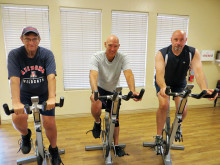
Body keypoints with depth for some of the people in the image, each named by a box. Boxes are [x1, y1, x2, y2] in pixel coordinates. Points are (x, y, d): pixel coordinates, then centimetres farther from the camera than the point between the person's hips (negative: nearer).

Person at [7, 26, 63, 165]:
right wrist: (16, 102, -37)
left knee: (50, 123, -6)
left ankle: (54, 150, 24)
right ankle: (26, 135, 16)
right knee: (17, 118, -23)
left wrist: (52, 98, -41)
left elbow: (51, 76, -28)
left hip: (44, 94, 0)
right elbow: (14, 79, -25)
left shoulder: (47, 54, -16)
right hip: (25, 94, 1)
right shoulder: (14, 54, -14)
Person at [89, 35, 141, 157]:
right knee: (96, 105, -34)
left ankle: (116, 145, 26)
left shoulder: (122, 58, -16)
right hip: (100, 88, -2)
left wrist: (133, 91, -48)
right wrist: (95, 92, -55)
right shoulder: (96, 57, -21)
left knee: (115, 118, 7)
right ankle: (97, 123, 1)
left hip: (114, 91, 2)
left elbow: (129, 74, -30)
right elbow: (93, 75, -36)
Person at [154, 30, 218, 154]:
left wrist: (204, 89, -52)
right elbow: (159, 73, -41)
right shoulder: (162, 54, -26)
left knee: (183, 111, -7)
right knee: (164, 105, -26)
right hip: (163, 83, -2)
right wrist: (163, 87, -61)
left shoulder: (193, 53, -20)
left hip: (180, 84, 2)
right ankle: (159, 137, -8)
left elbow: (198, 71, -34)